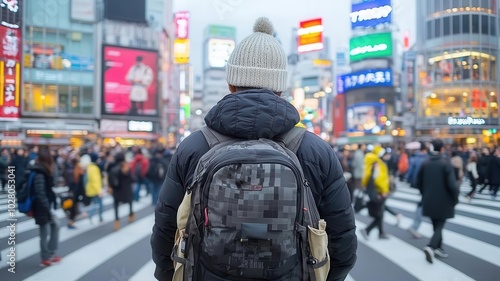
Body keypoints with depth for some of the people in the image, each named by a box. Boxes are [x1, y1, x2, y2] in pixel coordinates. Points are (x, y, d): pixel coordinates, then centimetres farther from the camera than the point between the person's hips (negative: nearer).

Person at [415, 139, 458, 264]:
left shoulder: (425, 163, 0)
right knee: (440, 225, 4)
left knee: (436, 225, 19)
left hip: (429, 201, 5)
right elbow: (452, 185, -18)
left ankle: (438, 248, 26)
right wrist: (455, 199, -4)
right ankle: (431, 247, -14)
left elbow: (418, 182, 5)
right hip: (443, 201, -4)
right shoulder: (446, 163, -14)